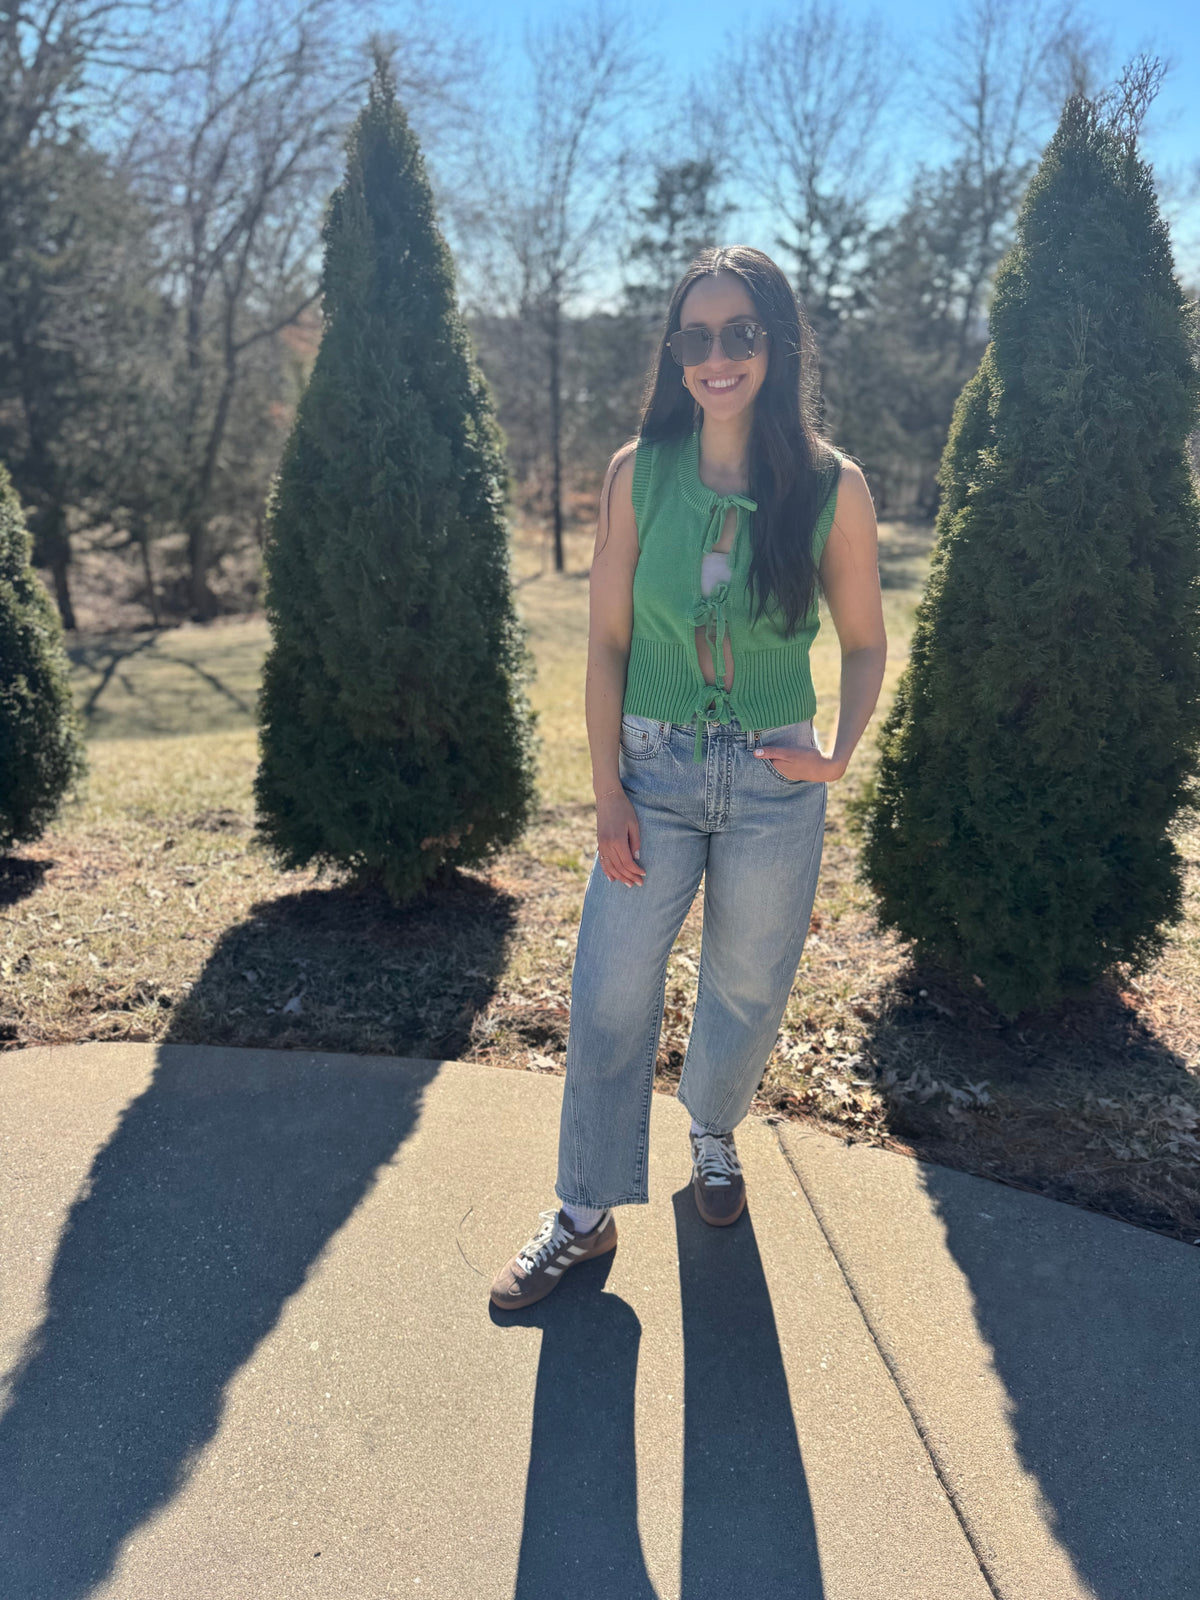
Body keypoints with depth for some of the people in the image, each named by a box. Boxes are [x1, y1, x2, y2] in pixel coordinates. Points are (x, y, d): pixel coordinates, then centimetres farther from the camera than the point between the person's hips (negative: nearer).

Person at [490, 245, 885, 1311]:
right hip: (652, 771, 1)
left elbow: (866, 643, 4)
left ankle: (714, 1132, 46)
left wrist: (839, 755, -13)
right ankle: (586, 1213, 23)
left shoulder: (833, 486, -5)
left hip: (775, 784, 0)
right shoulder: (640, 473, -3)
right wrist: (607, 792, -6)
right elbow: (607, 640, -1)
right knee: (609, 995, 3)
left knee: (747, 989, 15)